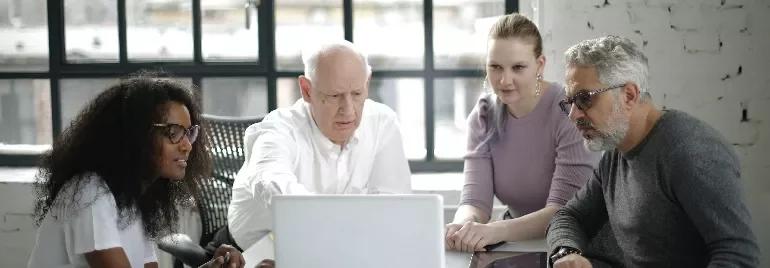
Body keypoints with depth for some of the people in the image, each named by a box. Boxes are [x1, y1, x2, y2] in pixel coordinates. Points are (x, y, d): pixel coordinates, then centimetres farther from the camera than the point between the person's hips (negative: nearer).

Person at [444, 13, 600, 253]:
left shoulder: (571, 111, -16)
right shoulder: (483, 116, -2)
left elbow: (565, 210, -22)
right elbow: (475, 199, -9)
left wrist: (496, 230, -38)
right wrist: (464, 225, -31)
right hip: (517, 243, 4)